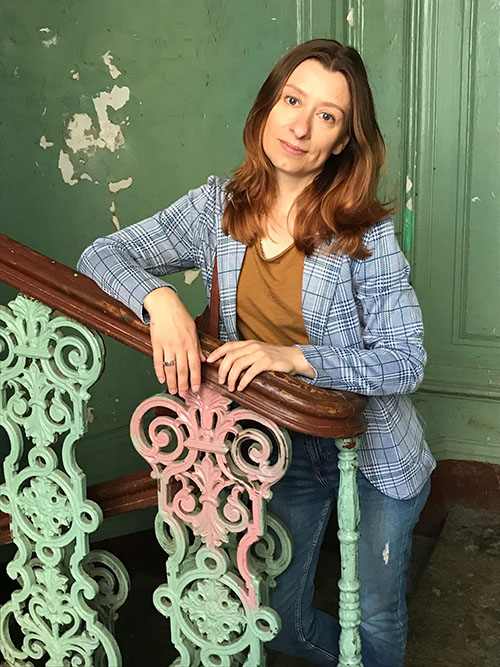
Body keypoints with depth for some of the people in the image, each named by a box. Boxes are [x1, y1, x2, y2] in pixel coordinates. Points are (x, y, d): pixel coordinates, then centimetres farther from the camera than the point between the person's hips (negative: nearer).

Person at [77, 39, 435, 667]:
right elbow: (101, 255, -8)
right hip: (284, 446, 3)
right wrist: (160, 298, -29)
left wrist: (294, 357, -33)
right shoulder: (215, 207, -9)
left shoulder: (367, 232, -19)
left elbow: (405, 360, -19)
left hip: (376, 449, -2)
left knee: (378, 616, 17)